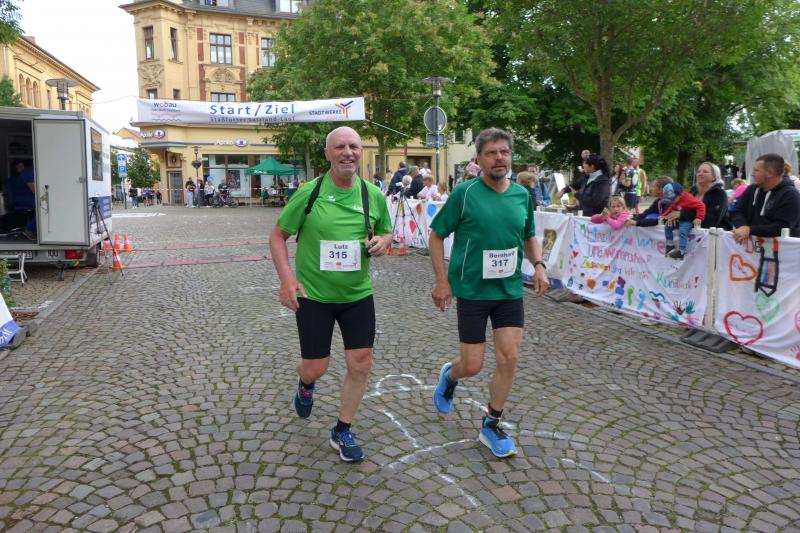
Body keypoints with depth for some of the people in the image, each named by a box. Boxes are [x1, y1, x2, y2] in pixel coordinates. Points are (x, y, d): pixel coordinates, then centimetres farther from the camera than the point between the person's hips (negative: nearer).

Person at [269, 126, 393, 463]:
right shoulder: (309, 193, -11)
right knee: (315, 367, 5)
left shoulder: (373, 195, -2)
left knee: (361, 364, 3)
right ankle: (306, 385, 46)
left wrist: (383, 241, -10)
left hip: (358, 294, 3)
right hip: (313, 295, -3)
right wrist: (286, 278, -17)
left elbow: (387, 232, 14)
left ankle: (342, 432, 25)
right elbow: (278, 236, -3)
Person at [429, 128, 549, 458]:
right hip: (472, 291, -4)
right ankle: (449, 376, 40)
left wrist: (538, 265, 0)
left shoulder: (522, 195, 3)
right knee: (472, 365, 1)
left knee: (509, 359, 1)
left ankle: (491, 427, 21)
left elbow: (529, 236, 18)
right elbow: (436, 236, -4)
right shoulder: (464, 193, -11)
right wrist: (442, 280, -10)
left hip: (510, 290, 4)